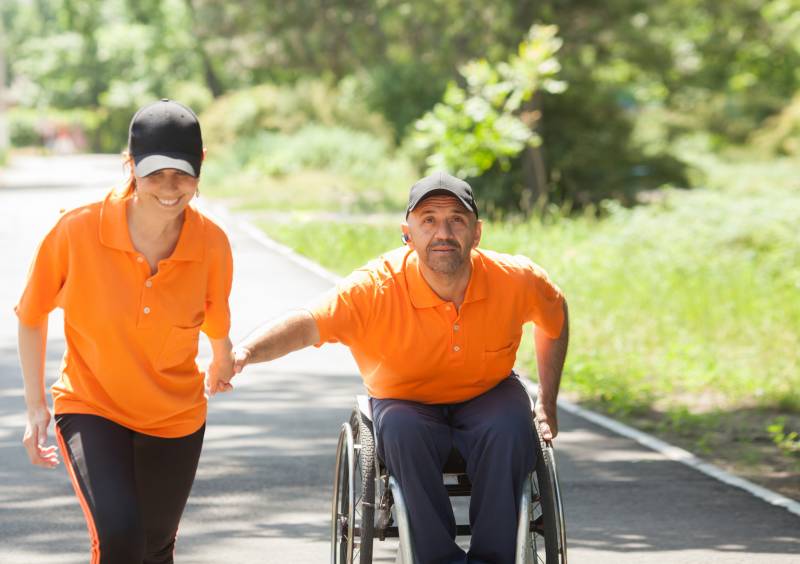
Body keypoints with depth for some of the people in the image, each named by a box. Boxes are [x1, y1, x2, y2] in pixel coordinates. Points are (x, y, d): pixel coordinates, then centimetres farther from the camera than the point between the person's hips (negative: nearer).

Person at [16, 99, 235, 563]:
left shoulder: (212, 243, -16)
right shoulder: (77, 232, -22)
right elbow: (32, 314, -4)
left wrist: (222, 363, 26)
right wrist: (36, 405, -2)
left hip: (176, 420, 3)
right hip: (92, 409, -3)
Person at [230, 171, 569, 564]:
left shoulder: (515, 279, -15)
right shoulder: (376, 288, -24)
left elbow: (555, 315, 8)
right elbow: (306, 325, -38)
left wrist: (547, 402, 6)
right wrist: (247, 351, -59)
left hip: (488, 397, 1)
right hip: (406, 403, -1)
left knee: (510, 429, -33)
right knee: (402, 430, -36)